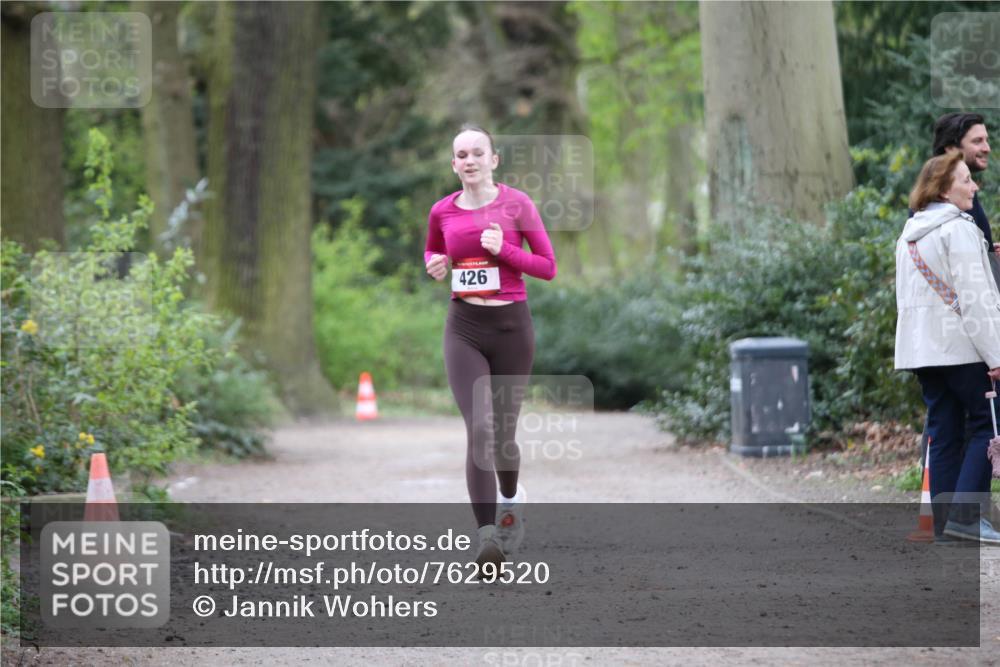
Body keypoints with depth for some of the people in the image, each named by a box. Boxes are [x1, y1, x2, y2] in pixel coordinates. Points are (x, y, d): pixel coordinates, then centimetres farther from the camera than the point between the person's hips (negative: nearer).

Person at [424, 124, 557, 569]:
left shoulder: (517, 204, -4)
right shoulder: (442, 212, 4)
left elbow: (548, 267, -2)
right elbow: (431, 250, 26)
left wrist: (504, 250, -16)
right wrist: (435, 265, 3)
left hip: (511, 324, -1)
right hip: (464, 329, 1)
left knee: (503, 431, 9)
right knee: (479, 429, -16)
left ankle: (511, 498, 43)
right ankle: (487, 539, -20)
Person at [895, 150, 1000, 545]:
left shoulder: (909, 235, 17)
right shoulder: (958, 230, -10)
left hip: (920, 348, 8)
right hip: (960, 346, -8)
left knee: (943, 434, 8)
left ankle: (945, 525, 6)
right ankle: (965, 515, -11)